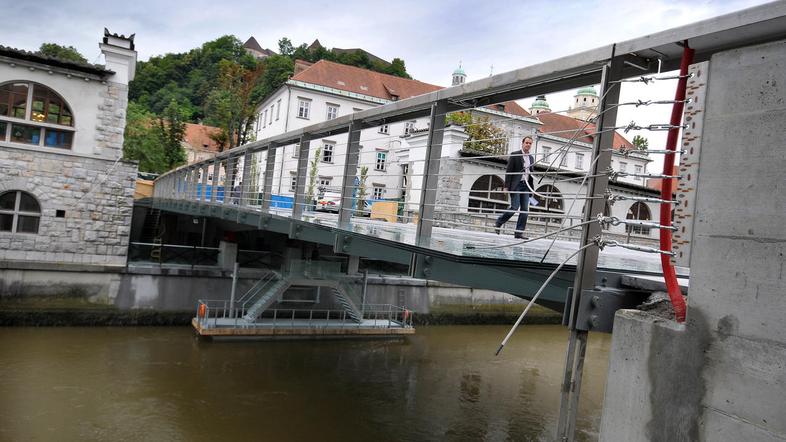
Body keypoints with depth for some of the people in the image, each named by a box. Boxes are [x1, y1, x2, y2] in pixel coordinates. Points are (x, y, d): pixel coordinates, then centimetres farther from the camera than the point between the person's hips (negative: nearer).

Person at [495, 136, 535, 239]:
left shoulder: (531, 158, 18)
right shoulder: (515, 155, 0)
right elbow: (508, 171, -5)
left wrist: (531, 188, 14)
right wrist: (506, 186, -13)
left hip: (526, 186, 6)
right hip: (516, 185, -6)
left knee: (525, 209, -1)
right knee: (514, 207, -12)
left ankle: (519, 232, 2)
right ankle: (498, 223, 6)